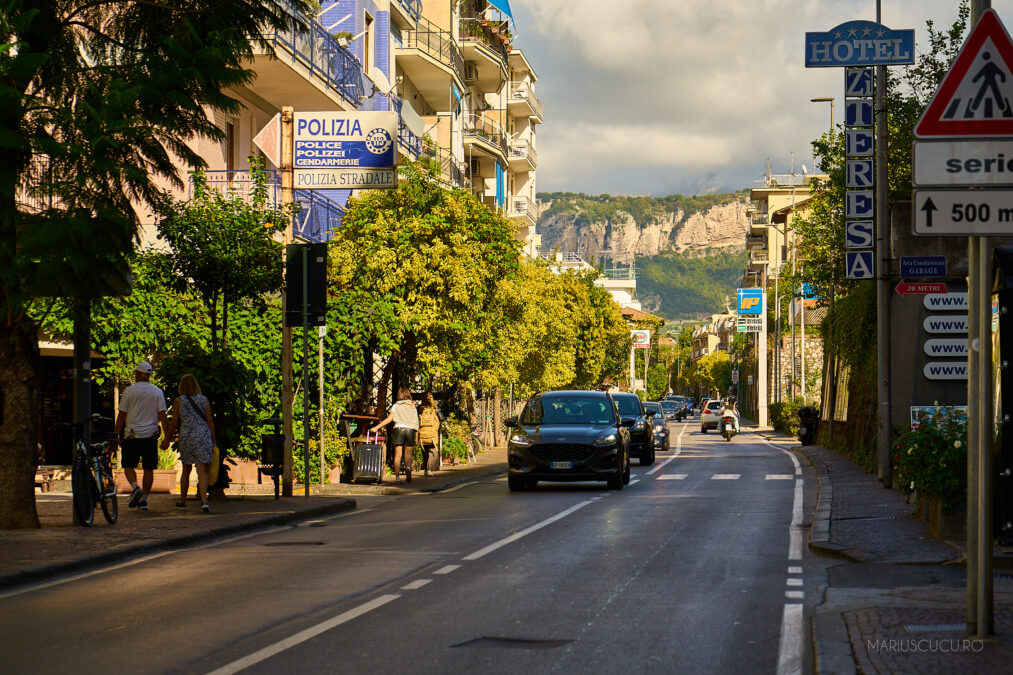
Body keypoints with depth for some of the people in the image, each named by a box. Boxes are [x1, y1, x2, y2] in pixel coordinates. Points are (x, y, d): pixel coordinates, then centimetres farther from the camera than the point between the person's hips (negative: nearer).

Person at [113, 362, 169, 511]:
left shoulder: (129, 391, -2)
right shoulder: (157, 392, 4)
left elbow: (122, 415, -2)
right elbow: (162, 415, 0)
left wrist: (115, 435, 3)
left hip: (132, 435, -2)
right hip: (151, 435, 2)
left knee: (128, 465, 7)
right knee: (148, 468, 7)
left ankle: (135, 488, -18)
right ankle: (144, 499, 5)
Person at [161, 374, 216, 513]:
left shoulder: (178, 401, 0)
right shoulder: (204, 400, 4)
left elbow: (174, 424, 1)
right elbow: (210, 421, 3)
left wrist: (166, 439, 14)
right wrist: (213, 443, 8)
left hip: (186, 437, 0)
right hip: (203, 436, 0)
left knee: (186, 470, 16)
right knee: (202, 470, -5)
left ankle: (182, 501, 25)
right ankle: (204, 500, -20)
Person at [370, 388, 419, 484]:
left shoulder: (396, 406, 11)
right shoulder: (412, 406, 17)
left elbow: (389, 419, 3)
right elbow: (416, 420, 12)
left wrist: (376, 427, 5)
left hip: (399, 428, -1)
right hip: (410, 429, 1)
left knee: (398, 455, 1)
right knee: (408, 454, 8)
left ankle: (397, 476, -7)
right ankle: (408, 467, -22)